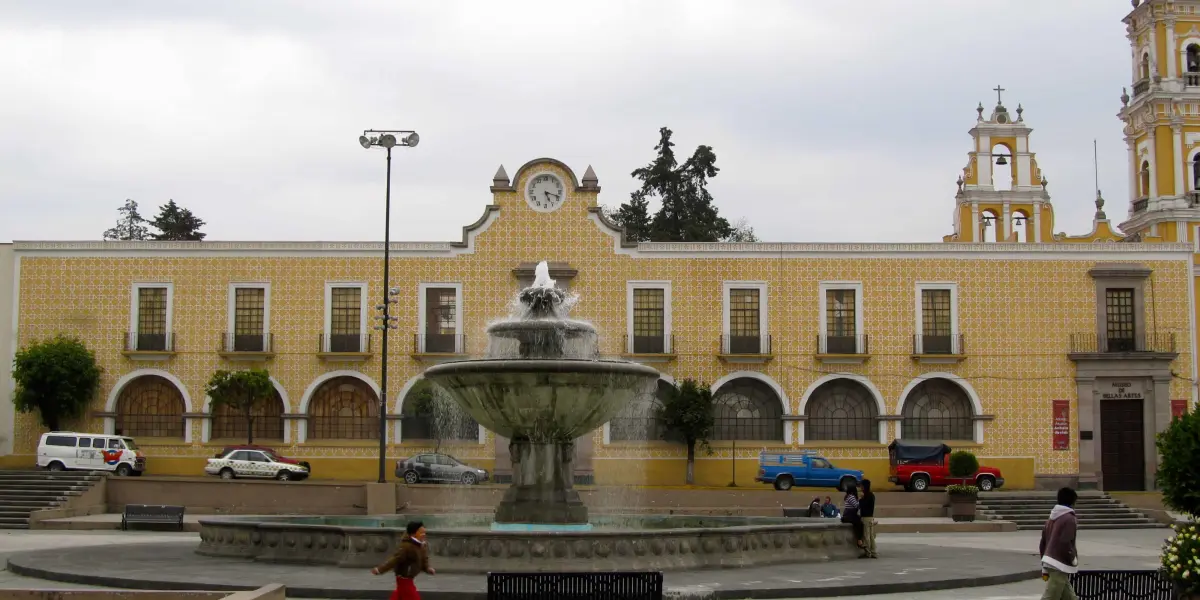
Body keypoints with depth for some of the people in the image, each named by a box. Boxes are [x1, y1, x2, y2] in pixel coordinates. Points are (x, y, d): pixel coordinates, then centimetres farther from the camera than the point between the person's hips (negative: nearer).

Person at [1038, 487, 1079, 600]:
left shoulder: (1052, 518, 15)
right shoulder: (1069, 519, -11)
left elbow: (1043, 543, 16)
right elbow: (1065, 544, -20)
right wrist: (1074, 559, -4)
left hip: (1050, 563, 9)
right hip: (1060, 566, -9)